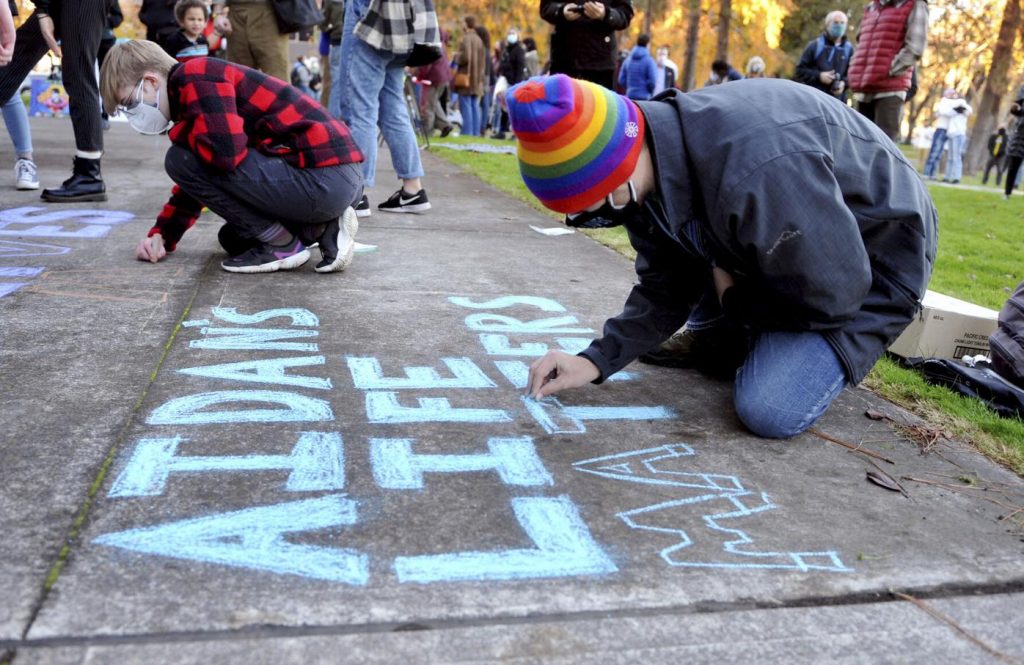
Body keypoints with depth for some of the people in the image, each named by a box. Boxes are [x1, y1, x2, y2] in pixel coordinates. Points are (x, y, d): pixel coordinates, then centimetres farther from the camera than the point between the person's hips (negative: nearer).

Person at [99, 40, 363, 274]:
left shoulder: (195, 77, -9)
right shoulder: (197, 85, 23)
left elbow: (225, 154, -24)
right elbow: (199, 177, 28)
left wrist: (177, 131, -3)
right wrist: (161, 234, 18)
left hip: (324, 180, -11)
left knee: (181, 160, -9)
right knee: (233, 238, 27)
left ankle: (280, 244, -4)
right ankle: (323, 229, 11)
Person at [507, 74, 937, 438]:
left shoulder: (756, 175, -42)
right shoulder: (647, 164, -13)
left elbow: (832, 296, -30)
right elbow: (664, 287, -3)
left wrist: (736, 299, -14)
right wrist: (596, 360, -13)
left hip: (872, 257, -7)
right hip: (784, 245, 8)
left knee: (770, 409, -20)